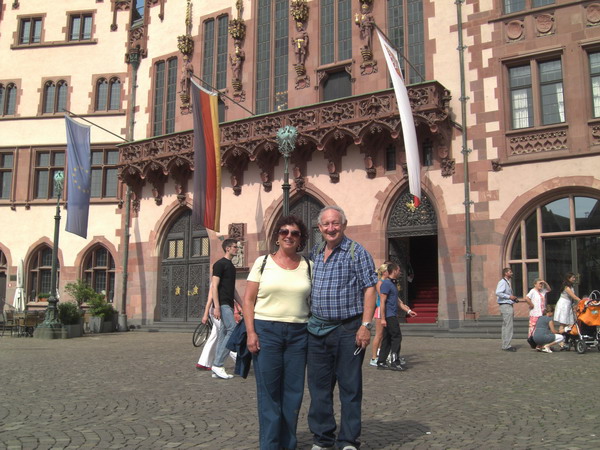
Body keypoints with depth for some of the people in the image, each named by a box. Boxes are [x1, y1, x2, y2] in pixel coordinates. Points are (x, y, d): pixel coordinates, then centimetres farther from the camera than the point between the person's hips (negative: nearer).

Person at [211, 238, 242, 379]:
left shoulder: (231, 266, 20)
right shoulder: (220, 264, -7)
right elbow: (215, 286, -14)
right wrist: (216, 307, -21)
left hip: (229, 304, 9)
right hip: (222, 304, -9)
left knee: (223, 333, 7)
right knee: (233, 330, -16)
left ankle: (217, 367, 10)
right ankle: (217, 365, -12)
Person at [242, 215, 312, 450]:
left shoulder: (308, 265, 8)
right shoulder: (263, 262, 2)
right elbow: (248, 300, 0)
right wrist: (251, 332, -9)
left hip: (298, 333, 2)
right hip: (266, 331, -2)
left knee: (293, 391, 6)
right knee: (269, 391, 1)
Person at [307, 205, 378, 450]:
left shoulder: (357, 252, -4)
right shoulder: (314, 254, 11)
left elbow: (369, 289, -9)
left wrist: (365, 325, -16)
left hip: (348, 330, -5)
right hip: (317, 329, 5)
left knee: (350, 387, 4)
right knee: (318, 386, 11)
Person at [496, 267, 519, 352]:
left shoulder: (507, 282, 19)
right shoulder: (502, 282, -12)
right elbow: (498, 293, -24)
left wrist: (514, 299, 12)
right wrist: (509, 297, -19)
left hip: (509, 306, 10)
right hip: (505, 306, -10)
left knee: (505, 326, 12)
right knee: (508, 326, -10)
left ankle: (505, 345, 17)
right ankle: (506, 346, -8)